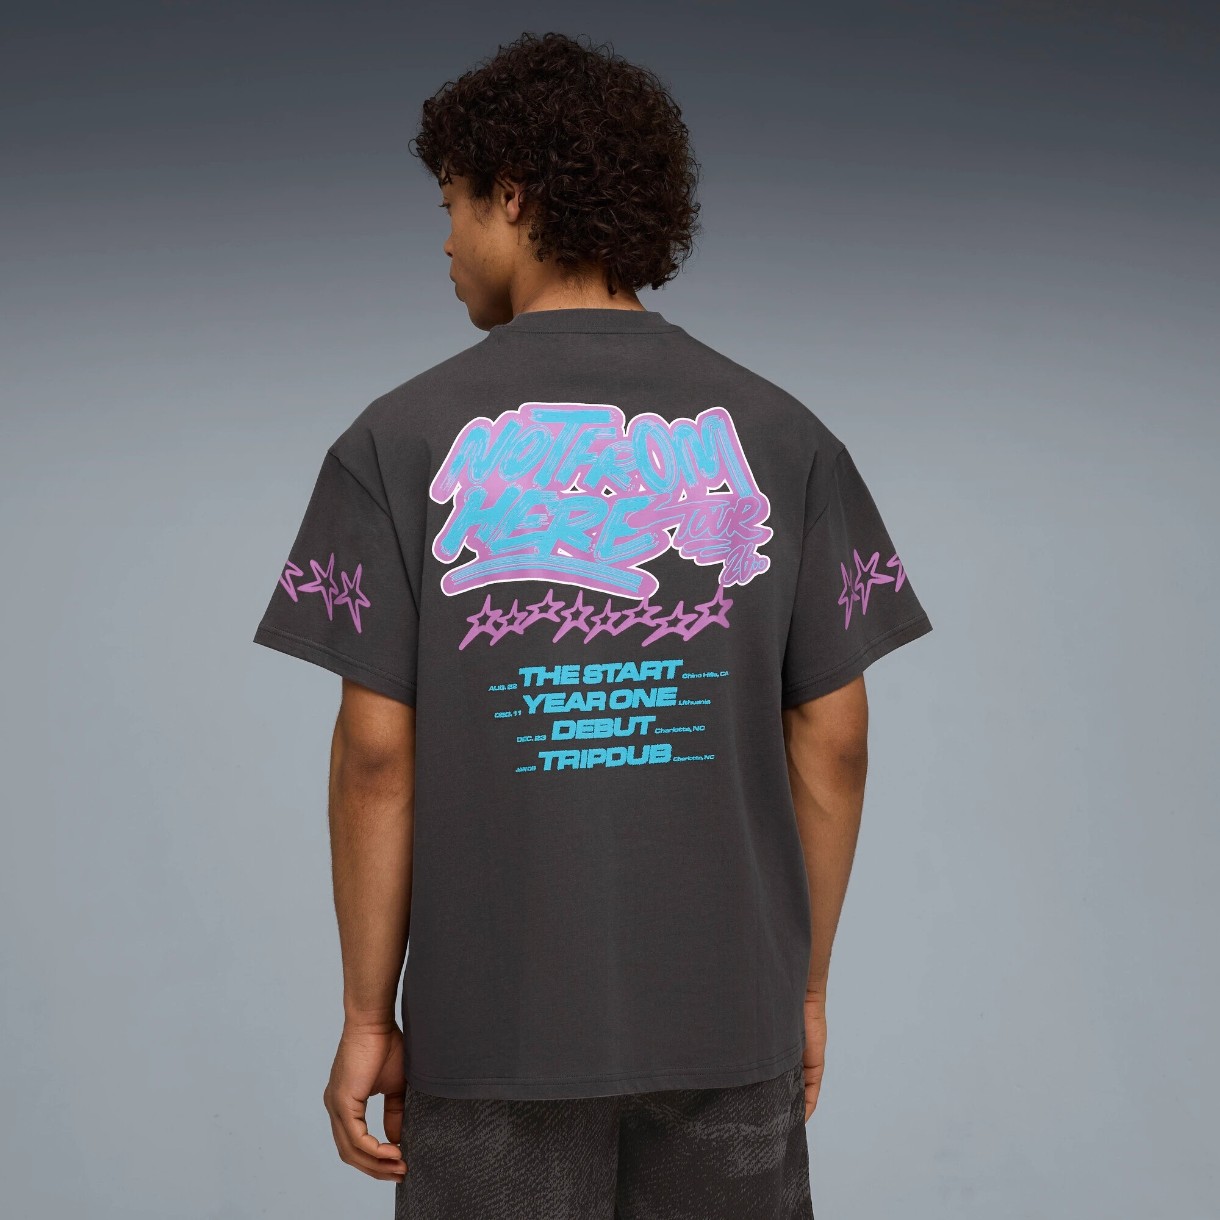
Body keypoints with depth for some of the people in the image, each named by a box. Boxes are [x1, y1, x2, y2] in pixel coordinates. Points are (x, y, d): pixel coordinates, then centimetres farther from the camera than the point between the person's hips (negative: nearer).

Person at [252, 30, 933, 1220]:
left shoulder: (400, 441, -7)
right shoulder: (777, 435, -1)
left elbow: (377, 753, -8)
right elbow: (832, 738, 0)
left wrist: (367, 1017, 1)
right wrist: (806, 987, 10)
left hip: (494, 1033, -1)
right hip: (727, 1020, 2)